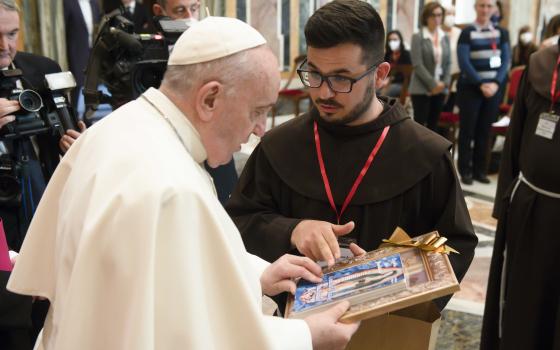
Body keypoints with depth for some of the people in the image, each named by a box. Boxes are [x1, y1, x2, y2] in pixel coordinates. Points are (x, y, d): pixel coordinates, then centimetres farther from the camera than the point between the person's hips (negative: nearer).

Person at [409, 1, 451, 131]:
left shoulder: (445, 38, 11)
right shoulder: (418, 37, -5)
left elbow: (448, 63, 11)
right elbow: (417, 64, -12)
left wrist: (444, 83, -5)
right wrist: (432, 84, -15)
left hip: (440, 89, 5)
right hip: (421, 89, -5)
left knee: (433, 125, 9)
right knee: (419, 124, -4)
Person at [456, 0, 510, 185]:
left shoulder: (501, 33, 8)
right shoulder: (467, 32, -3)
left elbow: (505, 60, 4)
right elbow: (464, 62, -11)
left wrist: (496, 83, -11)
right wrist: (481, 84, -17)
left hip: (494, 87, 3)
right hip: (470, 87, -3)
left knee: (485, 130, 8)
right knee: (467, 129, 1)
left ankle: (480, 170, 16)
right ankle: (465, 170, 9)